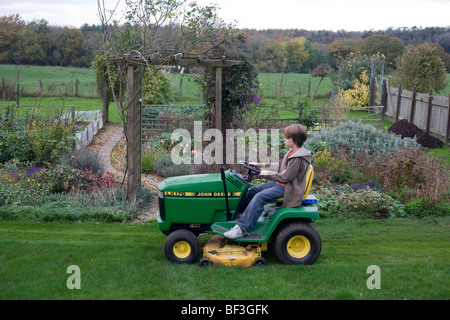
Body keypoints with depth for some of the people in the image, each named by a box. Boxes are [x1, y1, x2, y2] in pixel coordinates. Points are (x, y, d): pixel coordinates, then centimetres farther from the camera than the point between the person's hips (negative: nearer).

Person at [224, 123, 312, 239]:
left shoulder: (298, 158, -21)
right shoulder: (292, 152, 10)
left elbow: (286, 177, -22)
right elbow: (280, 166, 22)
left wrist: (268, 174, -12)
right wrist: (263, 165, 15)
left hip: (287, 188, -11)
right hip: (280, 183, 11)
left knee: (259, 197, -25)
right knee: (253, 190, 10)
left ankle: (241, 228, -25)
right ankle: (238, 214, 23)